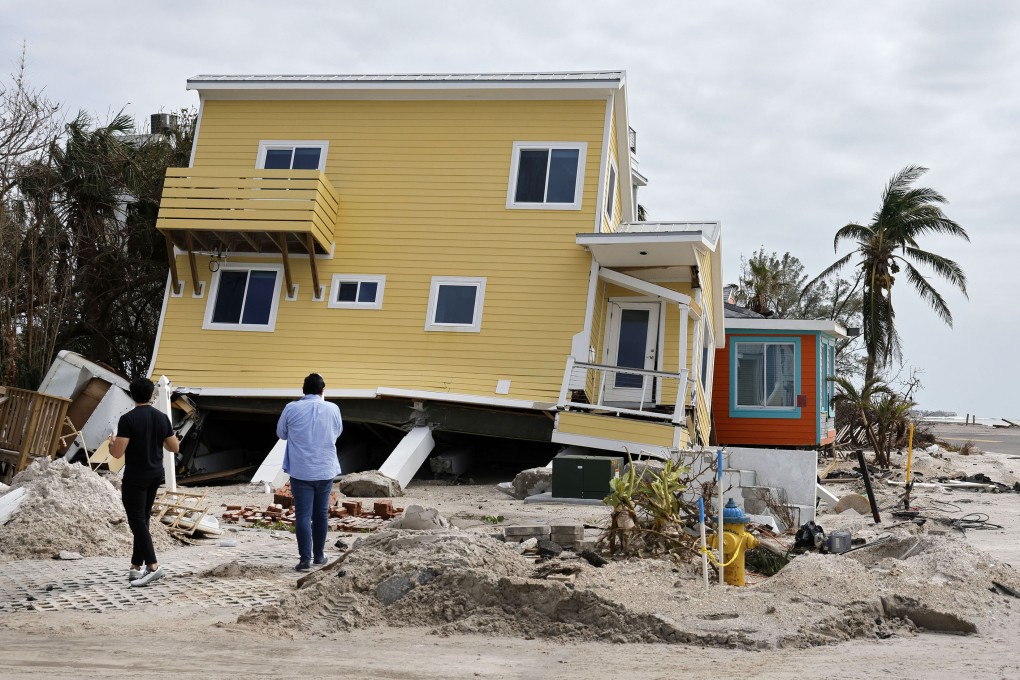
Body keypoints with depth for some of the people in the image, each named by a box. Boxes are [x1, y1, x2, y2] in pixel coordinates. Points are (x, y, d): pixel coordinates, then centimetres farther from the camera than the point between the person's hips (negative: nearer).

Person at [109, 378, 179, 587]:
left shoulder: (128, 419, -15)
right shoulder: (162, 417, 2)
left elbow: (117, 453, -18)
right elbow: (175, 447, 8)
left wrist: (111, 442, 4)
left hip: (135, 478, -6)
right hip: (156, 475, 6)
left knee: (137, 521, -6)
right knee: (143, 519, 15)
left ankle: (153, 566, -17)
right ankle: (136, 566, 18)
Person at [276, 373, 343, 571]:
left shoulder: (292, 408, -7)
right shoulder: (333, 409, -3)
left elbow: (281, 433, 8)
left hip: (300, 471, -2)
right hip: (326, 470, 2)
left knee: (303, 515, 0)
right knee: (321, 514, 14)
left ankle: (305, 559, -4)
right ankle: (319, 556, 24)